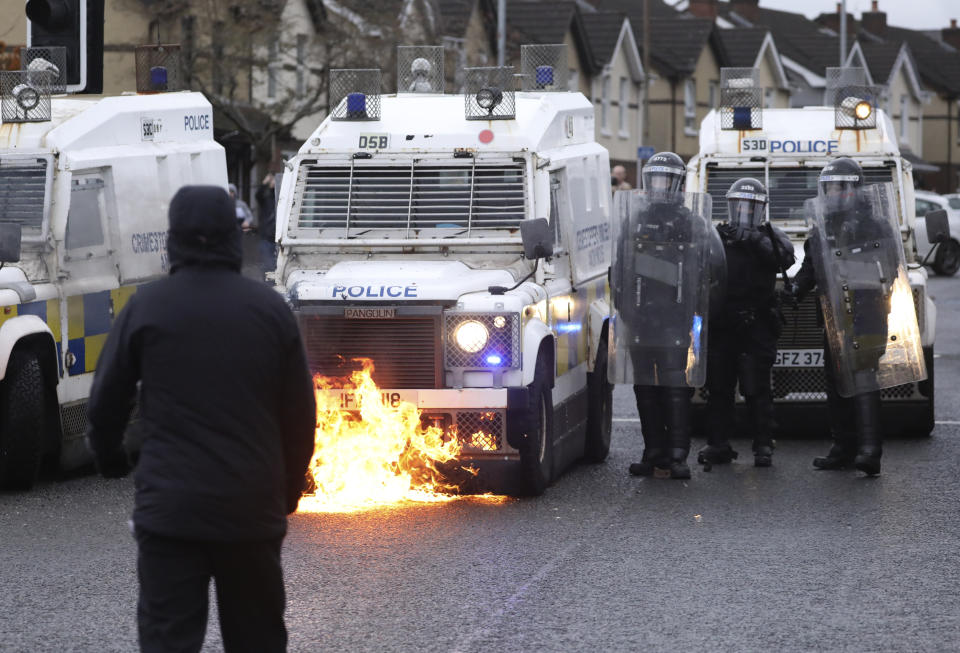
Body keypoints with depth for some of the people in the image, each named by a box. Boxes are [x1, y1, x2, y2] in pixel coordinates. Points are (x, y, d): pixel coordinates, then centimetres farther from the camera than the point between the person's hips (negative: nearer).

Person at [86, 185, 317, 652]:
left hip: (169, 507, -2)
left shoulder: (147, 307, -3)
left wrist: (109, 458, 23)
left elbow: (107, 400, 2)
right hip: (253, 508, 2)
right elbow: (300, 412, 6)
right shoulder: (270, 309, 3)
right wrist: (288, 491, 18)